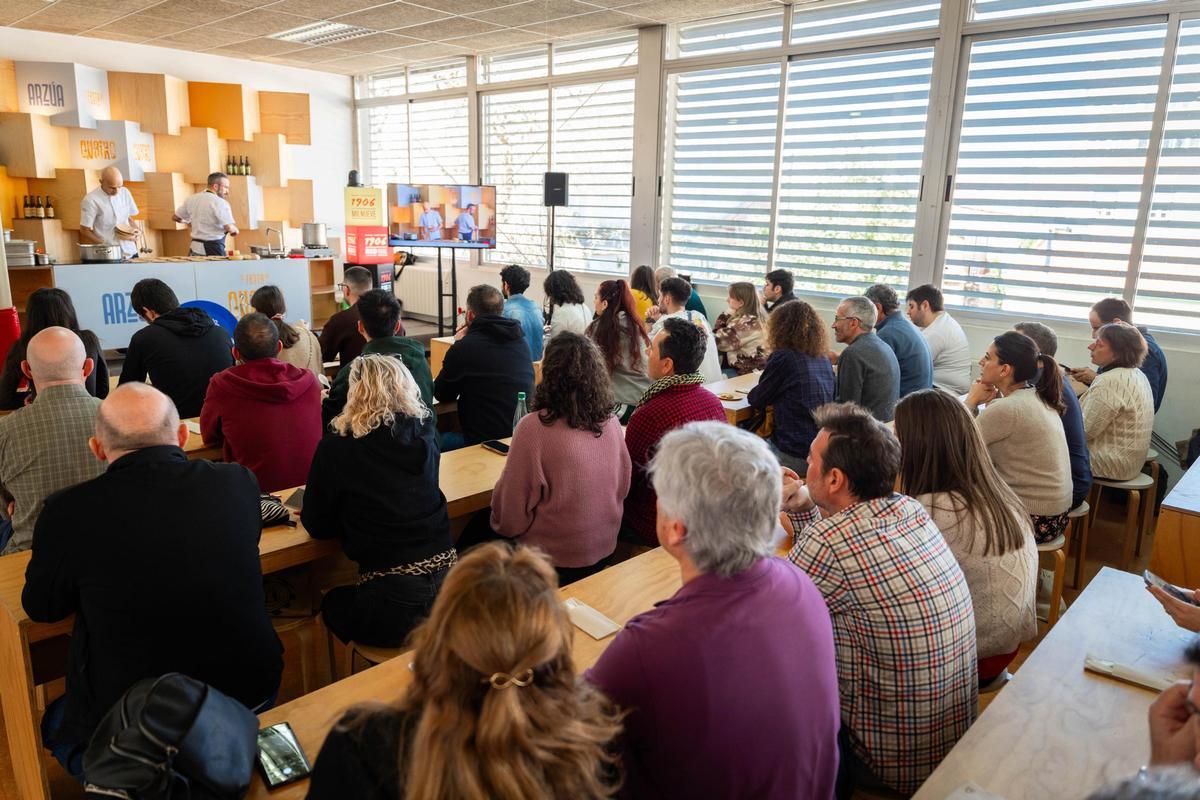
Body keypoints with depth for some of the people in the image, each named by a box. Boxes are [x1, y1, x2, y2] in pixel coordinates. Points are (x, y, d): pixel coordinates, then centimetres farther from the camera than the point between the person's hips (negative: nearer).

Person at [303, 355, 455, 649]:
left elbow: (316, 526, 2)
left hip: (391, 604, -4)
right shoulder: (424, 430, 3)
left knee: (334, 603, 30)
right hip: (447, 584, 4)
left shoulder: (336, 447, -9)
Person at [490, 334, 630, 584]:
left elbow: (511, 512, -15)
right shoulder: (611, 422, -8)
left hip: (554, 560, -6)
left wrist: (504, 525, 7)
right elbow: (623, 488, 5)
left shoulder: (533, 428, -23)